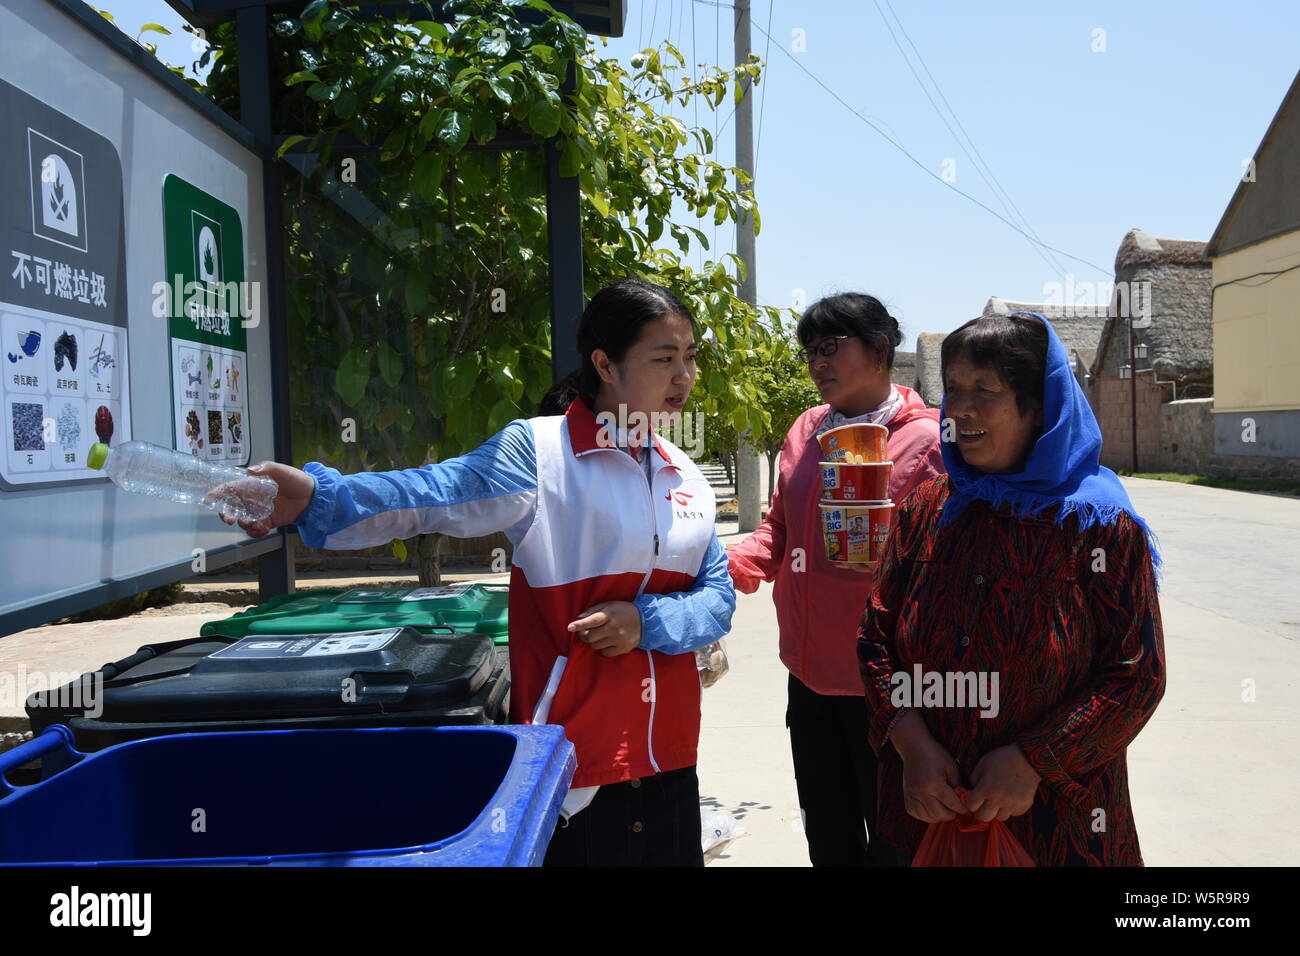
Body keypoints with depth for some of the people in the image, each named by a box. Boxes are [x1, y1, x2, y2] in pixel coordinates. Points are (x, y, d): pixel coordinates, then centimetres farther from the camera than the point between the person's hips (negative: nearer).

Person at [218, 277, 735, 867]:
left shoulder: (685, 478, 8)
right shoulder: (540, 452, -10)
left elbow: (718, 597, 6)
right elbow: (434, 495, -25)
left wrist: (645, 621, -13)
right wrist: (317, 496, -42)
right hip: (569, 757, -6)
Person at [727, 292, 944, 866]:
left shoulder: (926, 439, -12)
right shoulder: (806, 431, 8)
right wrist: (731, 568, -3)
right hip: (808, 672, 6)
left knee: (889, 838, 12)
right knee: (826, 833, 22)